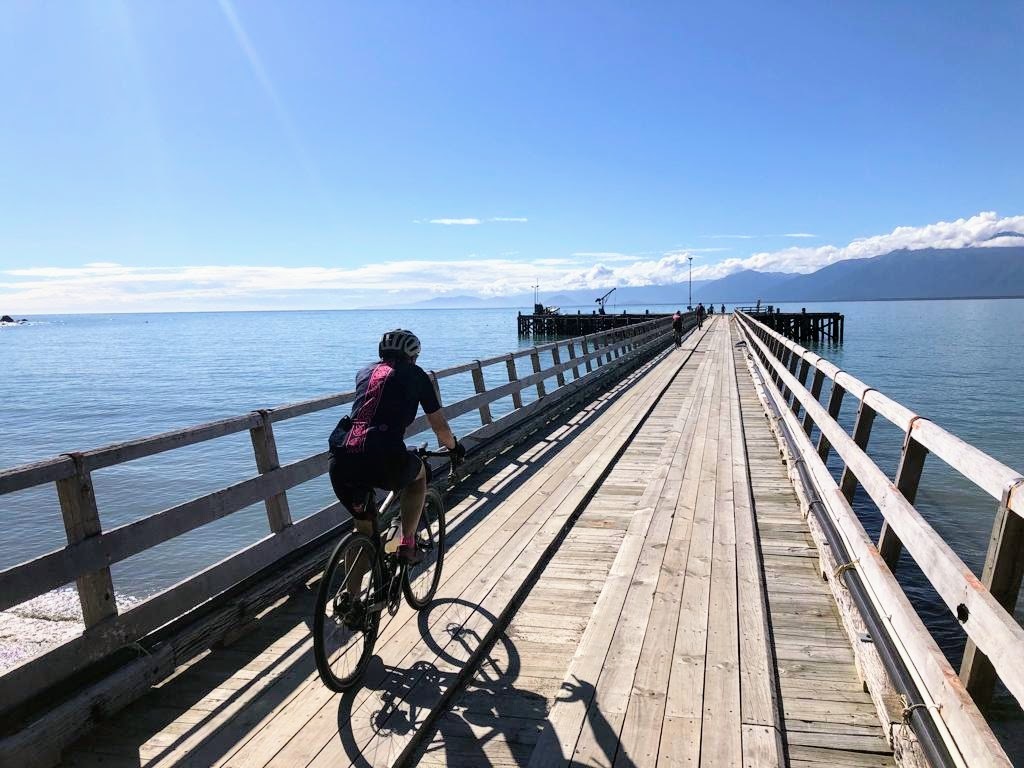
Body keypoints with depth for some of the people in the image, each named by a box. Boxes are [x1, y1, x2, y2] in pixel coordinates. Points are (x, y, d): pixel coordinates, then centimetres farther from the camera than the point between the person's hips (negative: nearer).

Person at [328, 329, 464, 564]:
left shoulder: (365, 372, 26)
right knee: (419, 472, 30)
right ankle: (407, 544, 24)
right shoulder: (415, 375, 15)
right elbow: (439, 426, 19)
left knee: (362, 526, 26)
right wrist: (455, 447, 40)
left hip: (340, 463, 4)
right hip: (384, 461, -4)